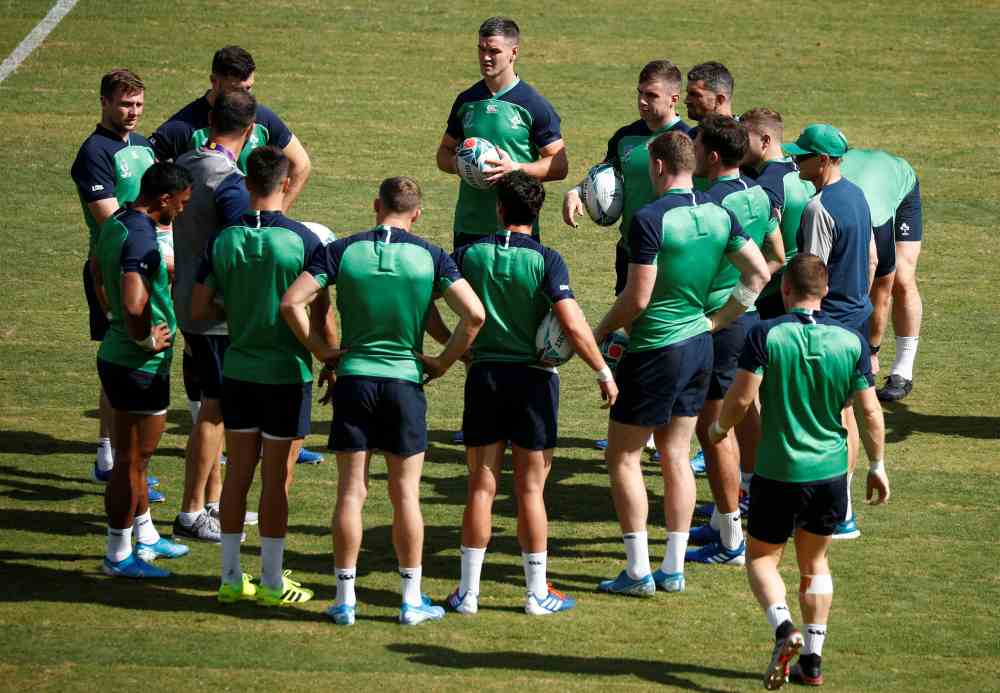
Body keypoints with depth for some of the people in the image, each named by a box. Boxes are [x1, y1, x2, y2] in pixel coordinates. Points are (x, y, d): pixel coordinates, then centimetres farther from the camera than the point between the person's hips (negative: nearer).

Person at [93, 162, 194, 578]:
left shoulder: (113, 224, 5)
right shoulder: (141, 238, -25)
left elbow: (99, 278, 24)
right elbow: (134, 305, -38)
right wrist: (146, 340, -21)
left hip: (114, 354, 10)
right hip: (140, 368, -10)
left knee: (134, 457, 22)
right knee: (131, 461, 2)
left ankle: (145, 539, 35)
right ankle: (119, 556, 10)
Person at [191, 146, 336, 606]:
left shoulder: (223, 241, -2)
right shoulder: (303, 241, -13)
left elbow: (199, 309, 2)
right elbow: (321, 318, -11)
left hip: (238, 373, 4)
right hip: (287, 374, -4)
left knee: (238, 473, 12)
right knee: (277, 479, 3)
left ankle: (231, 577, 16)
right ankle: (271, 582, 10)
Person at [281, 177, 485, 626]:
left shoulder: (342, 251, -2)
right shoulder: (430, 257, -3)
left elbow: (292, 303, -9)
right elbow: (474, 314, -10)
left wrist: (320, 350, 2)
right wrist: (444, 362, 1)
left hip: (353, 379, 0)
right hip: (405, 382, 0)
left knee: (351, 492, 4)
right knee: (405, 495, 6)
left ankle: (345, 599, 5)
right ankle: (412, 600, 10)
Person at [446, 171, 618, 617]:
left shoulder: (470, 253, -2)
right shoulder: (546, 260, -11)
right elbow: (573, 326, -18)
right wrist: (604, 373, -7)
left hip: (484, 375, 2)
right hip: (533, 377, -2)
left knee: (481, 488, 8)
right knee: (530, 491, 6)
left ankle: (468, 592, 9)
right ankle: (537, 593, 11)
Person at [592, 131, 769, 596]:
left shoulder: (651, 219, -19)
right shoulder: (719, 215, 3)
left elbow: (636, 299, -19)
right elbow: (759, 274, 6)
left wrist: (601, 331, -2)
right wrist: (718, 320, 11)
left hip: (655, 350, -7)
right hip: (698, 348, 7)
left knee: (622, 457, 4)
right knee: (676, 456, 15)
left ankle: (638, 571, 3)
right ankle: (673, 569, 16)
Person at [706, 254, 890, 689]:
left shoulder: (765, 335, -13)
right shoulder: (851, 341, -4)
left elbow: (740, 397, -14)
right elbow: (870, 412, -1)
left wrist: (719, 428, 8)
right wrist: (877, 467, 12)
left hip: (778, 472, -3)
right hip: (831, 473, 3)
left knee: (762, 557, 12)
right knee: (815, 562, 19)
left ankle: (783, 628, -14)